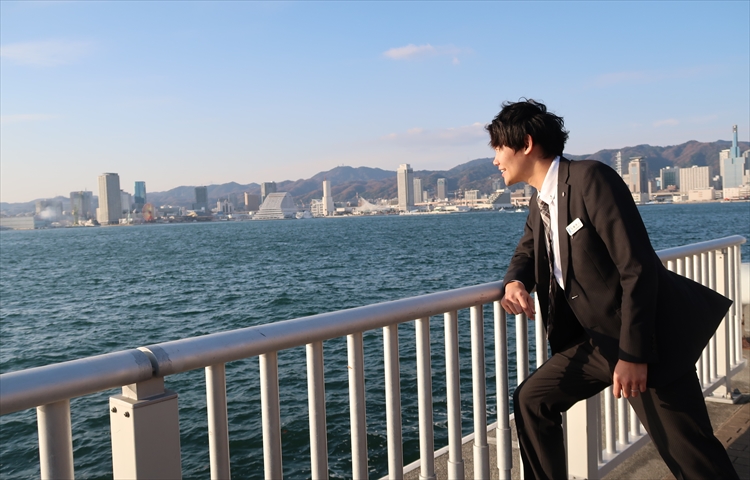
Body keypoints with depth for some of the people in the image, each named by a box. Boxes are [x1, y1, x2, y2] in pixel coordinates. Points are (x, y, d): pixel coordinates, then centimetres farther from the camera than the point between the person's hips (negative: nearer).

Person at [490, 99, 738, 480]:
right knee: (531, 399, 6)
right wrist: (515, 282, -2)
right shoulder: (540, 202, 9)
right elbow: (526, 252, 23)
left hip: (645, 339, -8)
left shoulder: (591, 178, -18)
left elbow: (638, 268, -21)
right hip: (597, 340, 8)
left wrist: (633, 353, -22)